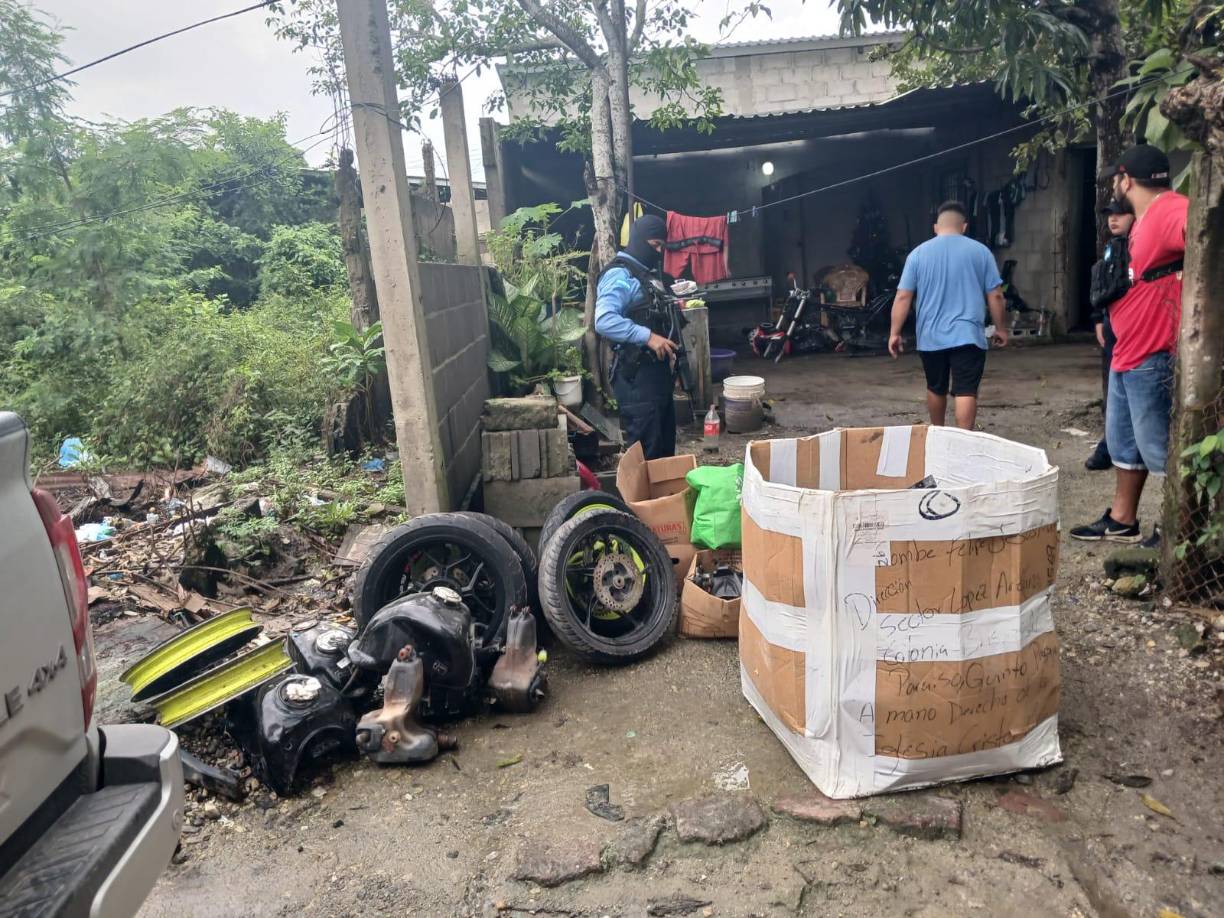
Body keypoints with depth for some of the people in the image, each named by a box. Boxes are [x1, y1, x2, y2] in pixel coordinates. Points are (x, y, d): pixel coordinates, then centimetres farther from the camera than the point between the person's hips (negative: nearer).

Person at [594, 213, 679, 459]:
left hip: (657, 370, 10)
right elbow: (604, 321, -29)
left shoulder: (648, 274, 18)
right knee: (646, 451, -5)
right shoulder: (619, 275, -14)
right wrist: (647, 337, -31)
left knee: (666, 446, 17)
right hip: (636, 376, -10)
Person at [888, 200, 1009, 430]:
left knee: (935, 389, 18)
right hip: (967, 335, -2)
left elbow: (903, 297, -2)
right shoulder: (980, 251, 2)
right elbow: (995, 296, 2)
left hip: (930, 337, 2)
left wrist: (895, 333, 1)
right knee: (966, 392, -4)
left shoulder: (918, 253, 2)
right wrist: (1001, 328, 13)